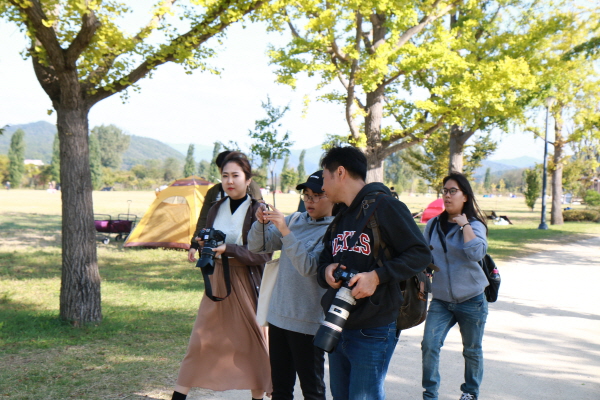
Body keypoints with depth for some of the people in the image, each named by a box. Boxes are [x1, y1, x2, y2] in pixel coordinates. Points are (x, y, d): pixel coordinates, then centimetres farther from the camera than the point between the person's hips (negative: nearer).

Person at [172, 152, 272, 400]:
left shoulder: (258, 210, -8)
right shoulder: (216, 209, 9)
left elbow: (263, 254, -14)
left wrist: (227, 249, -22)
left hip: (246, 283, -5)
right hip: (217, 282, 5)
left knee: (251, 343, 4)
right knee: (200, 340, 4)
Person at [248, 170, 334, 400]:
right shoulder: (295, 220, 6)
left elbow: (308, 267, -24)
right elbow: (257, 247, 5)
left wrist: (284, 231, -29)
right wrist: (261, 223, -14)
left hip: (308, 321, -6)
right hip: (278, 315, 6)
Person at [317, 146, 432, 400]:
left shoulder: (383, 205, -10)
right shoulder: (340, 218, 18)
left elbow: (420, 254, -14)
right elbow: (324, 262, 21)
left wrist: (377, 276, -24)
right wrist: (327, 271, -3)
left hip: (372, 332, -8)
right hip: (337, 328, 9)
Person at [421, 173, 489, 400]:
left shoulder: (474, 225, -7)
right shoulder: (433, 225, 2)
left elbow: (477, 253, -27)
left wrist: (464, 224, -22)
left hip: (471, 300, -2)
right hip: (440, 300, 2)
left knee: (472, 351, 12)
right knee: (429, 345, -11)